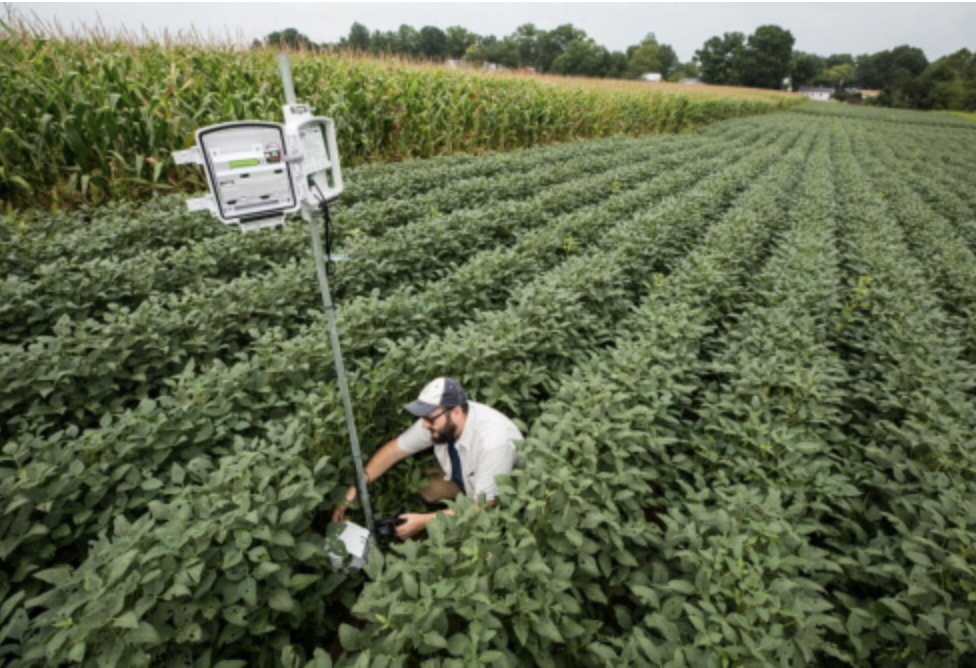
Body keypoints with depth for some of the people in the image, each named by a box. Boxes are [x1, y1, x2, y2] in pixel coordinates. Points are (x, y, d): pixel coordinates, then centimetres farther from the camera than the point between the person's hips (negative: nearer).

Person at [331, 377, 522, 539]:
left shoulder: (493, 441, -40)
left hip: (502, 498, -5)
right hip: (464, 478, 6)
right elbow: (393, 449, -11)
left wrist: (424, 521, -34)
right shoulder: (438, 419, -22)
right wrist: (354, 489, -17)